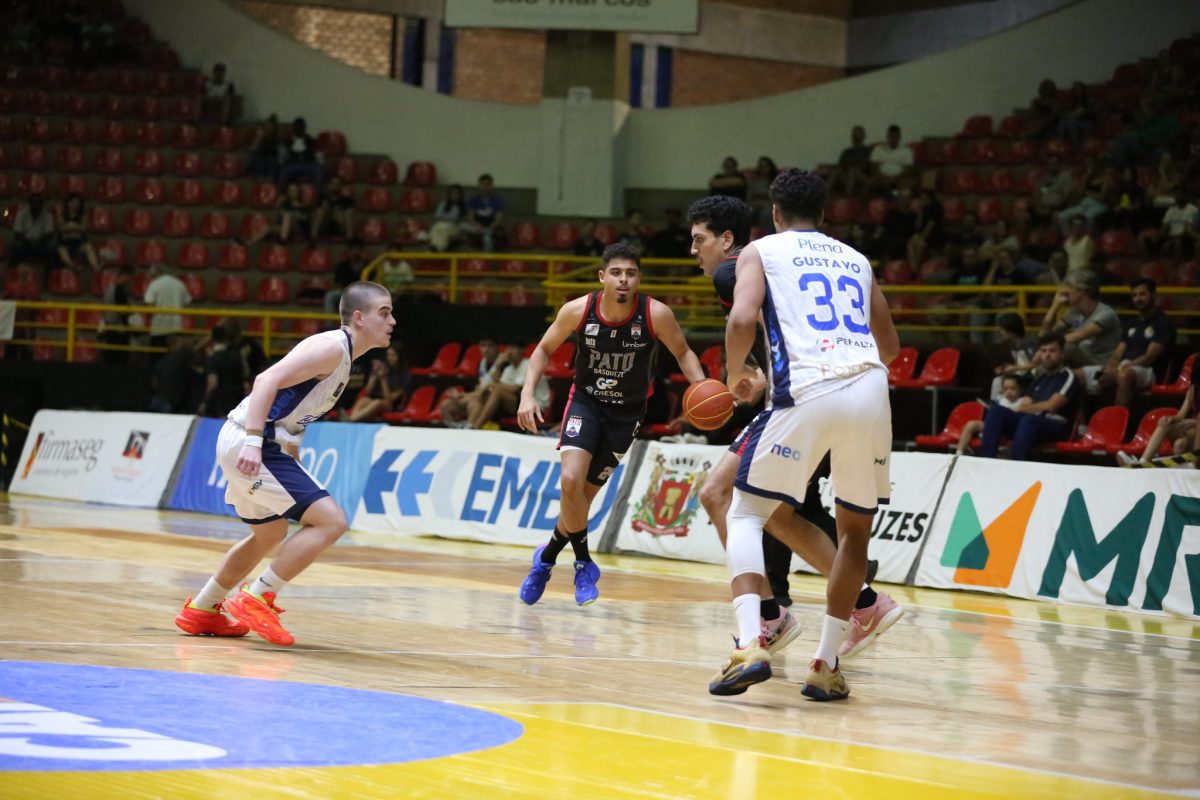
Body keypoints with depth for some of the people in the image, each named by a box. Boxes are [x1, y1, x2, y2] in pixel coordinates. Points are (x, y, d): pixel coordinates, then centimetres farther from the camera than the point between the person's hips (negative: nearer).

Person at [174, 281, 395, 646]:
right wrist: (253, 442, -31)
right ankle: (257, 599, -10)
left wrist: (294, 471, 24)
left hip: (251, 443, 11)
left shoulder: (340, 356, 18)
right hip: (249, 442, -11)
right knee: (331, 520, -15)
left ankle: (201, 611, 38)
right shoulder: (333, 347, -13)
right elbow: (268, 380, -23)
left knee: (270, 535, 28)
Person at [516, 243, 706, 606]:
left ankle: (547, 557, 27)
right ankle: (583, 563, -2)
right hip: (585, 401, 0)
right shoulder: (578, 310, -17)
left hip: (626, 413, 0)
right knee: (571, 480, -23)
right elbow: (544, 349, -1)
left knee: (585, 495, 0)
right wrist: (528, 394, -14)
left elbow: (683, 353, -5)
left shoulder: (656, 315, -21)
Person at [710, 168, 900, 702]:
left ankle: (749, 645, -9)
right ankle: (826, 666, 15)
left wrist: (736, 376, 14)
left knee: (745, 513, 10)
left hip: (808, 391, -4)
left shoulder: (761, 251, 15)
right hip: (870, 388, 4)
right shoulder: (857, 260, 28)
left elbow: (742, 318, -3)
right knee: (855, 529, 21)